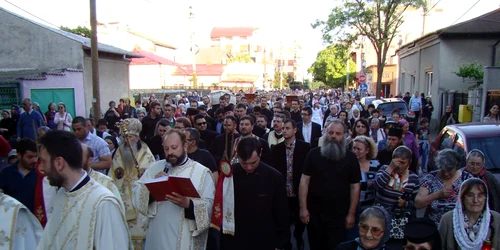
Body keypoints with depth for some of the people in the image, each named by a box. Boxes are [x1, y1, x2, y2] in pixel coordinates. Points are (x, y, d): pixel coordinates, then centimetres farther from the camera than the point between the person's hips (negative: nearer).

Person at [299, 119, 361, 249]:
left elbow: (355, 186, 0)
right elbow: (304, 181, -4)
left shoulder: (350, 158, -3)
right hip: (314, 213, 1)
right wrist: (303, 208, -8)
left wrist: (351, 213, -3)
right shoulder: (314, 154, -4)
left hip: (339, 215, -1)